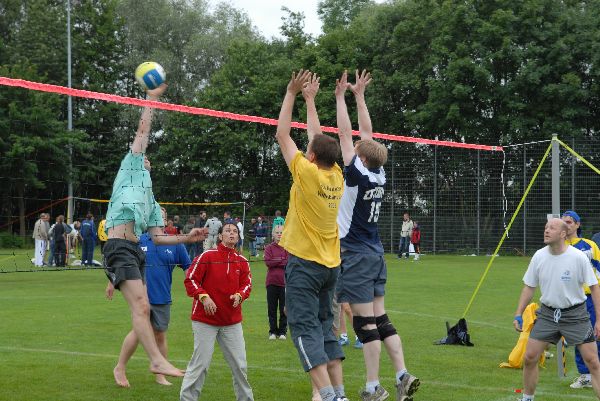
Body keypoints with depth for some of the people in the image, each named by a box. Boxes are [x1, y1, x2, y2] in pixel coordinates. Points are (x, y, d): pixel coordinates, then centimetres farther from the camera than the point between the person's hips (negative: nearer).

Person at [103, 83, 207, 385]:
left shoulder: (150, 200, 29)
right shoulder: (129, 170, 13)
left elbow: (157, 237, 23)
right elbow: (142, 133, 8)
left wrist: (187, 238, 14)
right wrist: (151, 99, 12)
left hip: (136, 251, 8)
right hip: (119, 247, -8)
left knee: (141, 311, 5)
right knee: (141, 306, -19)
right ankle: (157, 360, -27)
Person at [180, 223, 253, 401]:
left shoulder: (242, 261, 6)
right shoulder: (207, 256, -6)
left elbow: (246, 284, 10)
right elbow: (190, 279, -6)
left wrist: (239, 295, -11)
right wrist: (204, 297, -19)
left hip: (232, 321, 4)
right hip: (205, 319, -4)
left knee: (240, 365, 9)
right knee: (201, 363, -6)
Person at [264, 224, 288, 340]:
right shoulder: (269, 248, 4)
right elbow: (268, 262, -9)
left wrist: (276, 262, -11)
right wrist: (283, 261, -10)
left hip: (285, 282, 0)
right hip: (272, 282, 0)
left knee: (284, 308, 3)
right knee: (272, 308, 4)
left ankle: (282, 331, 13)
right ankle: (273, 331, 14)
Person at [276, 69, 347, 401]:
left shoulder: (308, 173, -14)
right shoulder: (336, 177, 3)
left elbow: (282, 135, -6)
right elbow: (318, 137, 17)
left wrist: (292, 94, 1)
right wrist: (310, 99, 26)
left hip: (304, 262, -7)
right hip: (331, 263, 7)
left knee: (306, 329, -9)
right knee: (324, 327, 14)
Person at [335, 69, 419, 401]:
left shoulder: (358, 175, -14)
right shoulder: (379, 175, 4)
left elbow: (345, 134, -10)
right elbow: (367, 134, 13)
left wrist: (341, 96, -3)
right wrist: (359, 95, 17)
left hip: (356, 255, -8)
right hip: (375, 253, 8)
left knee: (366, 322, -7)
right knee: (380, 318, 11)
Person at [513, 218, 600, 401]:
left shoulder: (578, 257, -14)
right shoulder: (539, 257, -4)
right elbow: (529, 287, 7)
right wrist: (518, 315, 2)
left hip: (575, 315, -3)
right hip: (547, 314, 3)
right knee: (529, 357, 0)